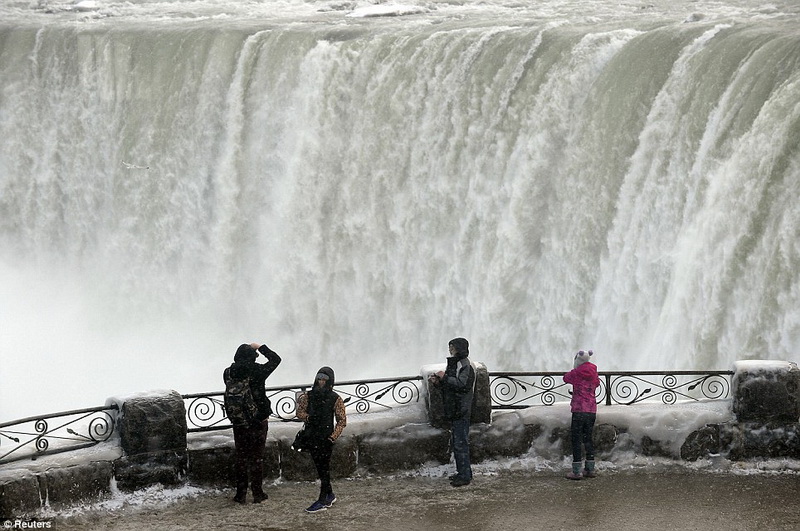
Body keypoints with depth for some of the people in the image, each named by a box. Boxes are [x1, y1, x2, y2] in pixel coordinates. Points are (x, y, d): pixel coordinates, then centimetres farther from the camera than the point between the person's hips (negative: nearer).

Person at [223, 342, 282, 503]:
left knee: (241, 458, 12)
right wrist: (260, 347, 11)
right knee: (256, 457, 7)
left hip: (238, 422, 3)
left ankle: (240, 494, 13)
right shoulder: (256, 371, -14)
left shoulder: (228, 373, -5)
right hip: (258, 421, -3)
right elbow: (275, 359, 2)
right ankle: (257, 493, 11)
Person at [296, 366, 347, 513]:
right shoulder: (309, 396, 6)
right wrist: (308, 417, -14)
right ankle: (329, 495, 27)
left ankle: (323, 501, -3)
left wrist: (333, 437, -15)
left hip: (326, 438, -5)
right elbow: (300, 411, 8)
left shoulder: (335, 399, -6)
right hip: (312, 437, 5)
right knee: (319, 468, 13)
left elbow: (342, 420, -4)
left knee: (324, 468, -4)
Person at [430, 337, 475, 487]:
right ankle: (462, 473, 23)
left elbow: (461, 384, -27)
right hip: (454, 411, 10)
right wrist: (438, 382, 5)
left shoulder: (465, 365, -13)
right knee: (456, 443, 15)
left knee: (460, 443, -8)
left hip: (462, 411, -10)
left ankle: (465, 476, -5)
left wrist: (445, 377, -19)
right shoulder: (454, 364, 17)